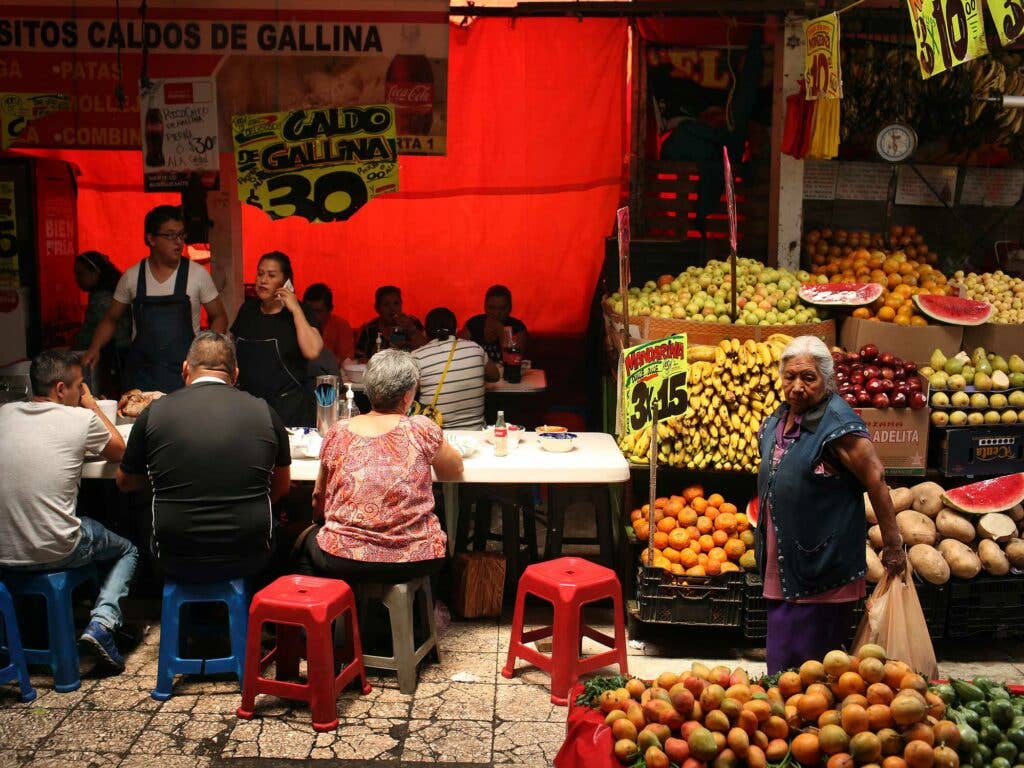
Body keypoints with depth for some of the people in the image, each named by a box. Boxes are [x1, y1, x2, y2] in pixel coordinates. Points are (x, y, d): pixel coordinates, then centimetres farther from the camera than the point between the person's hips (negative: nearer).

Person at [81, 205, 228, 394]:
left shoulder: (198, 274, -2)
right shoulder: (131, 277, 3)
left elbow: (219, 317, 6)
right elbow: (111, 319, 13)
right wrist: (94, 348, -3)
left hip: (185, 375, -1)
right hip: (141, 374, 1)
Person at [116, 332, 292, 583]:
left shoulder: (154, 412, -4)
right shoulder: (264, 411, -2)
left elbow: (125, 482, 12)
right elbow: (282, 487, 11)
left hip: (176, 563, 0)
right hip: (249, 562, 1)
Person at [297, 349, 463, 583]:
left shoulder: (338, 433, 0)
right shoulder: (422, 429, -6)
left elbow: (318, 498, 12)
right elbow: (454, 471, 11)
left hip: (344, 560, 0)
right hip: (416, 561, 0)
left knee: (308, 544, 30)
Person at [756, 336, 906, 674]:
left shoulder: (838, 423, -16)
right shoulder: (776, 420, 9)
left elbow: (876, 482, -14)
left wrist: (893, 547, -11)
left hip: (822, 569, -8)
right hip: (782, 565, 8)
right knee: (780, 661, 15)